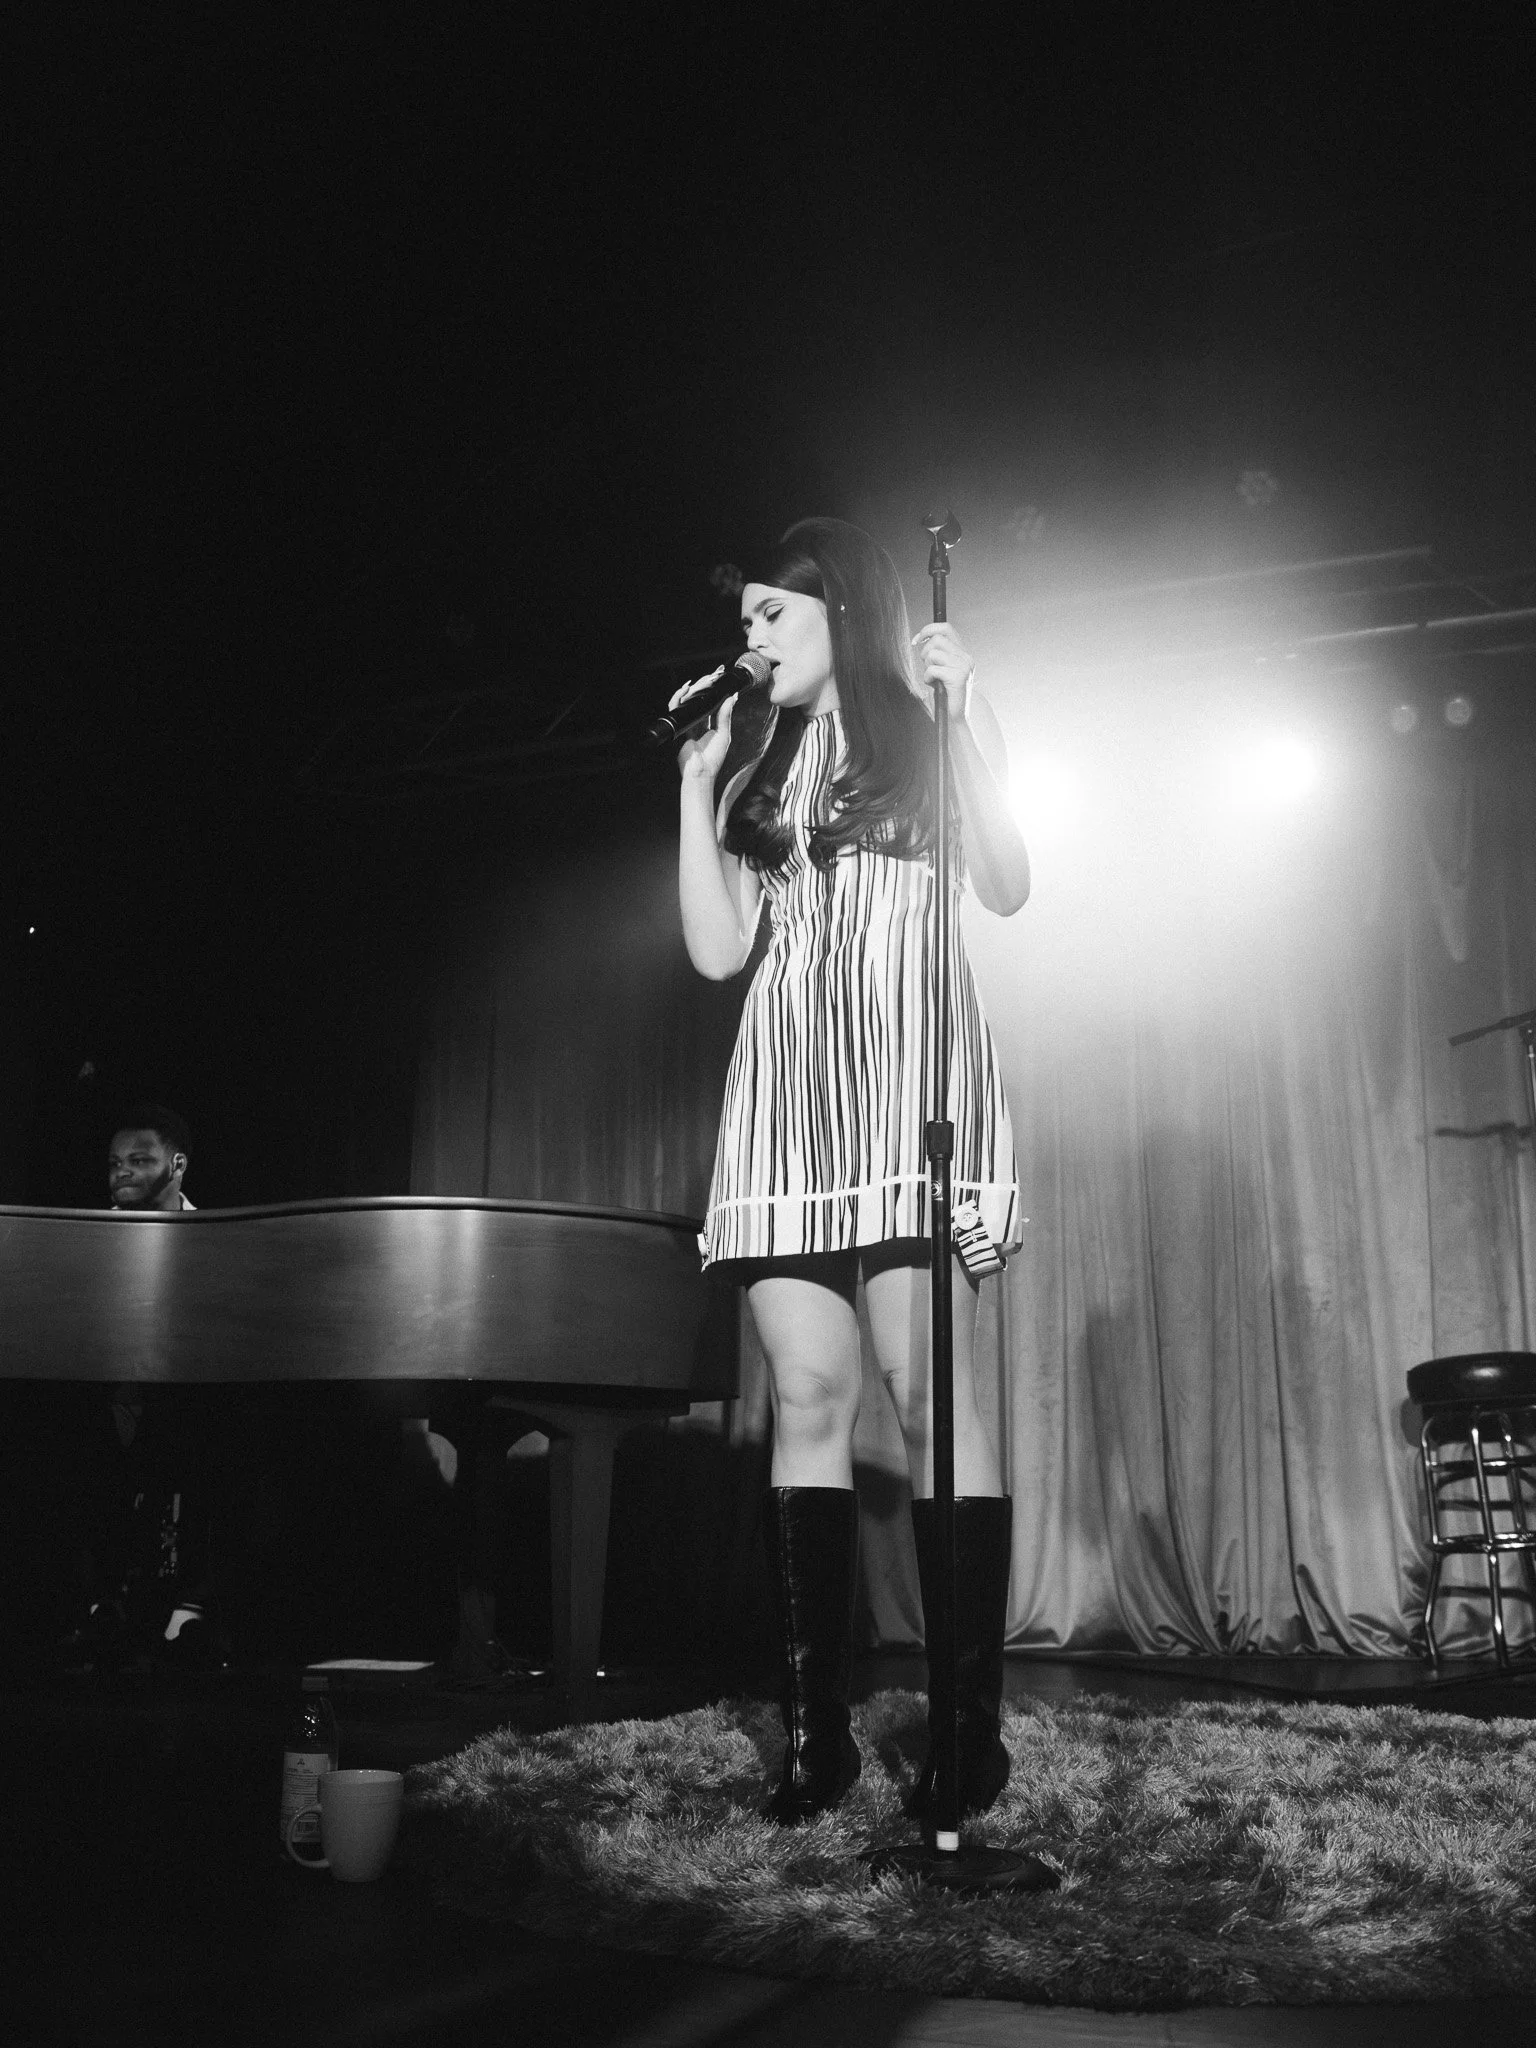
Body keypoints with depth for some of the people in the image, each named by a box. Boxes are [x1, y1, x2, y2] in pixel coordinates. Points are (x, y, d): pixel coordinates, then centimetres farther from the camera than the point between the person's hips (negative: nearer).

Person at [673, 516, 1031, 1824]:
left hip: (908, 1072, -4)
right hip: (790, 1088, 4)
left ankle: (971, 1724, -6)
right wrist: (697, 784, 13)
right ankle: (816, 1722, -2)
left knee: (924, 1387, -11)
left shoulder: (929, 730, 12)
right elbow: (717, 949, 13)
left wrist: (969, 716, -5)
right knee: (807, 1396, -4)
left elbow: (1007, 888, -2)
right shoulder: (757, 761, 22)